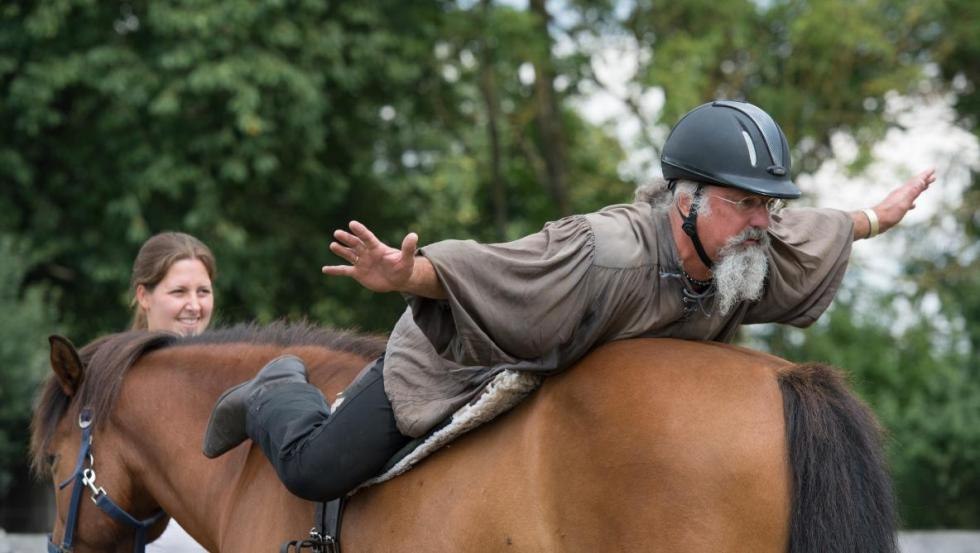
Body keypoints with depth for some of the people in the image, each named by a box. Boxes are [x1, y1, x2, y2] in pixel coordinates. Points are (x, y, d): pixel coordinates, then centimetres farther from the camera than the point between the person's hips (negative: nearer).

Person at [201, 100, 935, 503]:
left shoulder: (761, 250, -19)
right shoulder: (606, 256, -45)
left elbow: (812, 233, 4)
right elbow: (477, 269, -52)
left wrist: (875, 219, 19)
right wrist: (402, 277, -69)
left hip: (565, 367, 8)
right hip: (459, 356, -8)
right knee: (317, 469, -7)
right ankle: (278, 393, 28)